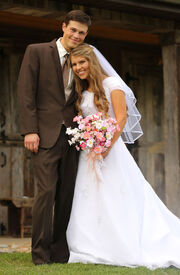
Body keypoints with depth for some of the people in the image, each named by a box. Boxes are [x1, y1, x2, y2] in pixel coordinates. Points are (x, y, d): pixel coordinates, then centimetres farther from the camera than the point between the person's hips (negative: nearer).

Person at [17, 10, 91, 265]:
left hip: (72, 135, 4)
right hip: (46, 135, -4)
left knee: (67, 194, 4)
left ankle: (60, 251, 11)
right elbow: (26, 91, -3)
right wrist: (30, 130, -12)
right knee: (46, 191, -10)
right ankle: (40, 252, -2)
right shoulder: (37, 52, 2)